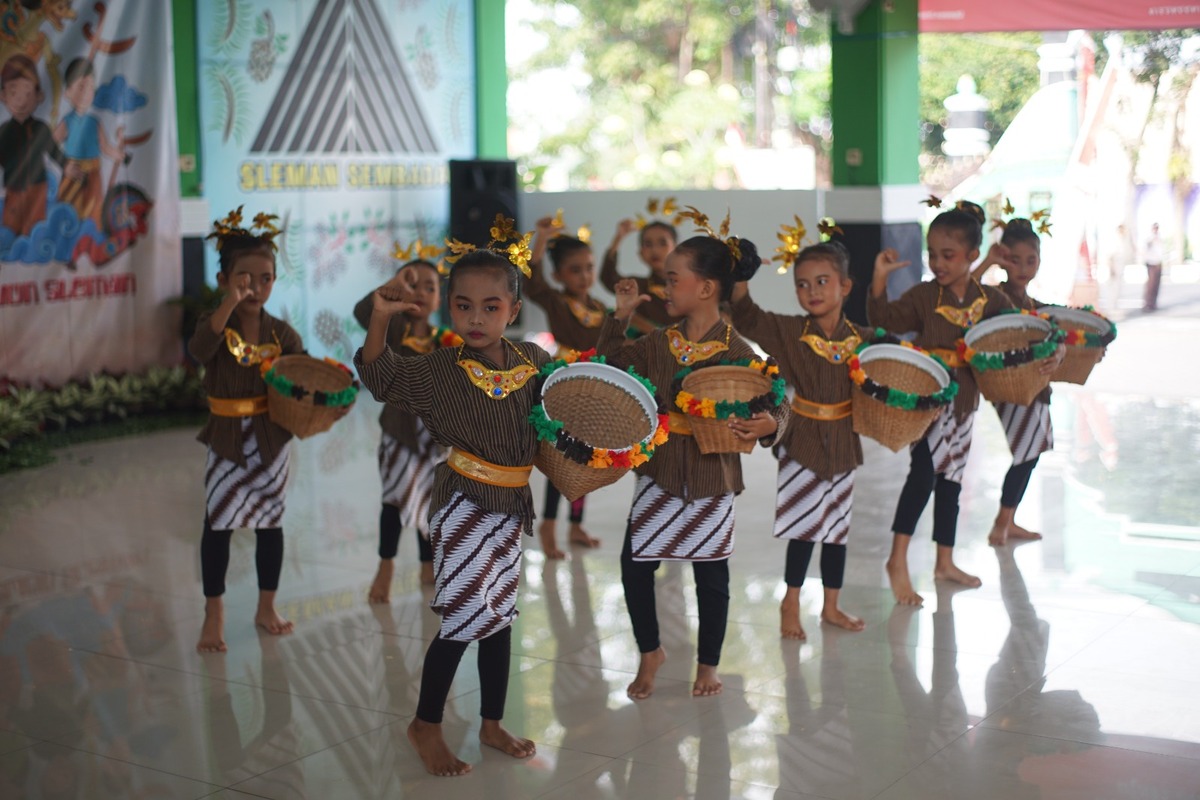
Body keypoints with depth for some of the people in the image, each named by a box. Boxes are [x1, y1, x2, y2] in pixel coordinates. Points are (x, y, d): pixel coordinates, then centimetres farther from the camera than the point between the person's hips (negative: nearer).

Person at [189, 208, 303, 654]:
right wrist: (229, 305, -44)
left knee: (270, 521, 11)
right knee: (218, 523, 1)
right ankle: (213, 616, 13)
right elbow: (199, 351, -32)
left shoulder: (282, 333, -2)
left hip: (273, 438, 2)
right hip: (227, 438, -2)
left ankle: (266, 608, 25)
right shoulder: (215, 324, -9)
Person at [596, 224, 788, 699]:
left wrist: (769, 424, -33)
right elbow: (608, 365, 12)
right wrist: (620, 316, 3)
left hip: (712, 477, -4)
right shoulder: (657, 344, 2)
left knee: (711, 574, 9)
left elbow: (777, 404, -10)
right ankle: (649, 651, 27)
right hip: (659, 472, 4)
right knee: (635, 565, 3)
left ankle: (708, 664, 29)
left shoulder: (737, 351, -13)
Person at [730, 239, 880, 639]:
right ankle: (791, 603, 19)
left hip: (843, 443, 3)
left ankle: (831, 606, 29)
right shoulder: (788, 331, -9)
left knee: (837, 528, 14)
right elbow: (747, 318, -17)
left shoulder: (863, 339, -3)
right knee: (804, 526, 1)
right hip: (802, 439, -3)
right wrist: (740, 277, -30)